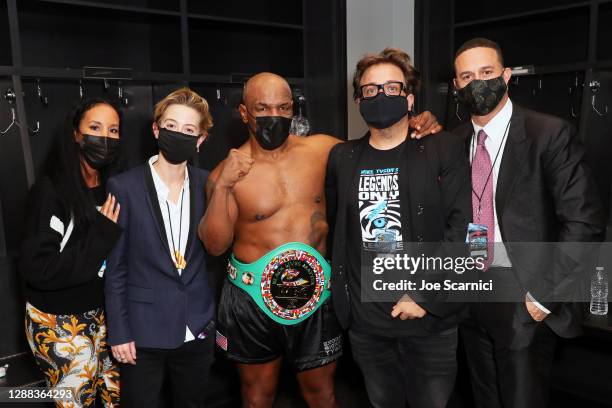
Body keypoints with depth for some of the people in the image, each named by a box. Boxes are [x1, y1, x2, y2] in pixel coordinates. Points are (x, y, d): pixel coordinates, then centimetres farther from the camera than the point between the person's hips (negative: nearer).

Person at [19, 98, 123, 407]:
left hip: (104, 314, 5)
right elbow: (37, 268, -22)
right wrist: (100, 238, -21)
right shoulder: (51, 189, -16)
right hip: (60, 322, -5)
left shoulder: (113, 188, 2)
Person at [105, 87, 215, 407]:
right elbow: (115, 266, -5)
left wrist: (215, 316, 4)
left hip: (198, 330, 3)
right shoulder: (124, 187, -8)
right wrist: (118, 331, -6)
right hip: (143, 332, -2)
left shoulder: (208, 185, -1)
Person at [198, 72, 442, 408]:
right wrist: (222, 187, -22)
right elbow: (215, 245, -10)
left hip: (315, 293, 1)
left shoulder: (322, 149, -2)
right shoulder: (228, 172, -7)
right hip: (252, 296, -1)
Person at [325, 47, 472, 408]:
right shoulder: (342, 157, 6)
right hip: (364, 320, 3)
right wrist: (341, 294, 8)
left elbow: (460, 228, -11)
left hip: (430, 320, -2)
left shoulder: (445, 150, -5)